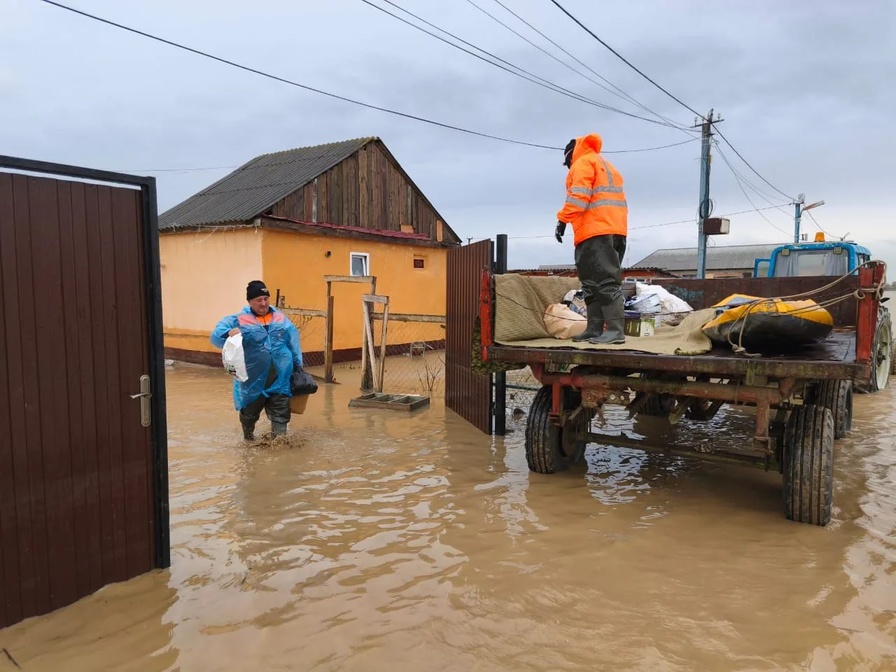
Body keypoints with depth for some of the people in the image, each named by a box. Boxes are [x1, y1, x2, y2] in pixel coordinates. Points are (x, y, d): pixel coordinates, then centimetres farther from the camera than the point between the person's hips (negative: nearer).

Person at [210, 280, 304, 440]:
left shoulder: (281, 318, 9)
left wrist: (298, 365, 10)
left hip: (280, 378, 1)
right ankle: (249, 441, 42)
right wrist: (229, 334, -30)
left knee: (280, 413, 3)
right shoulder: (238, 320, -2)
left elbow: (293, 343, 13)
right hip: (253, 379, -1)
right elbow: (216, 336, -9)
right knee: (249, 412, 17)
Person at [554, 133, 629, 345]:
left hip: (596, 231, -10)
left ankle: (616, 330, -18)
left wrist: (563, 219, -16)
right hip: (614, 229, 10)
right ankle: (594, 329, 9)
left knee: (605, 282, -14)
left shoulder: (583, 162, 4)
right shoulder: (606, 165, 33)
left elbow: (579, 195, -12)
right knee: (594, 283, 9)